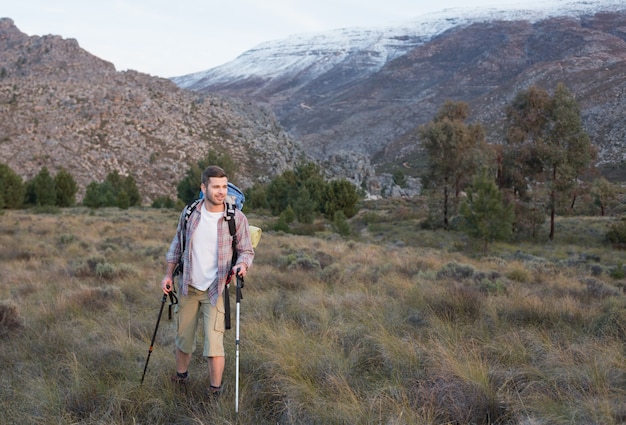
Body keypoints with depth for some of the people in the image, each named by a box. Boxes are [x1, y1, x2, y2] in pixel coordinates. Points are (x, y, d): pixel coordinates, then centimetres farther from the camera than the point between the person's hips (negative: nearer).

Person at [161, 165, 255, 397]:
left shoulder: (237, 218, -11)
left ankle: (215, 391, 8)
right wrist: (168, 275, 6)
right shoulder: (189, 213, -3)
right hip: (188, 287, 3)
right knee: (183, 337, 16)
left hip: (216, 290, -3)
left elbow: (247, 250, -2)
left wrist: (242, 264, -24)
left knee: (214, 343, -8)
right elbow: (177, 244, 10)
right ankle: (181, 376, 40)